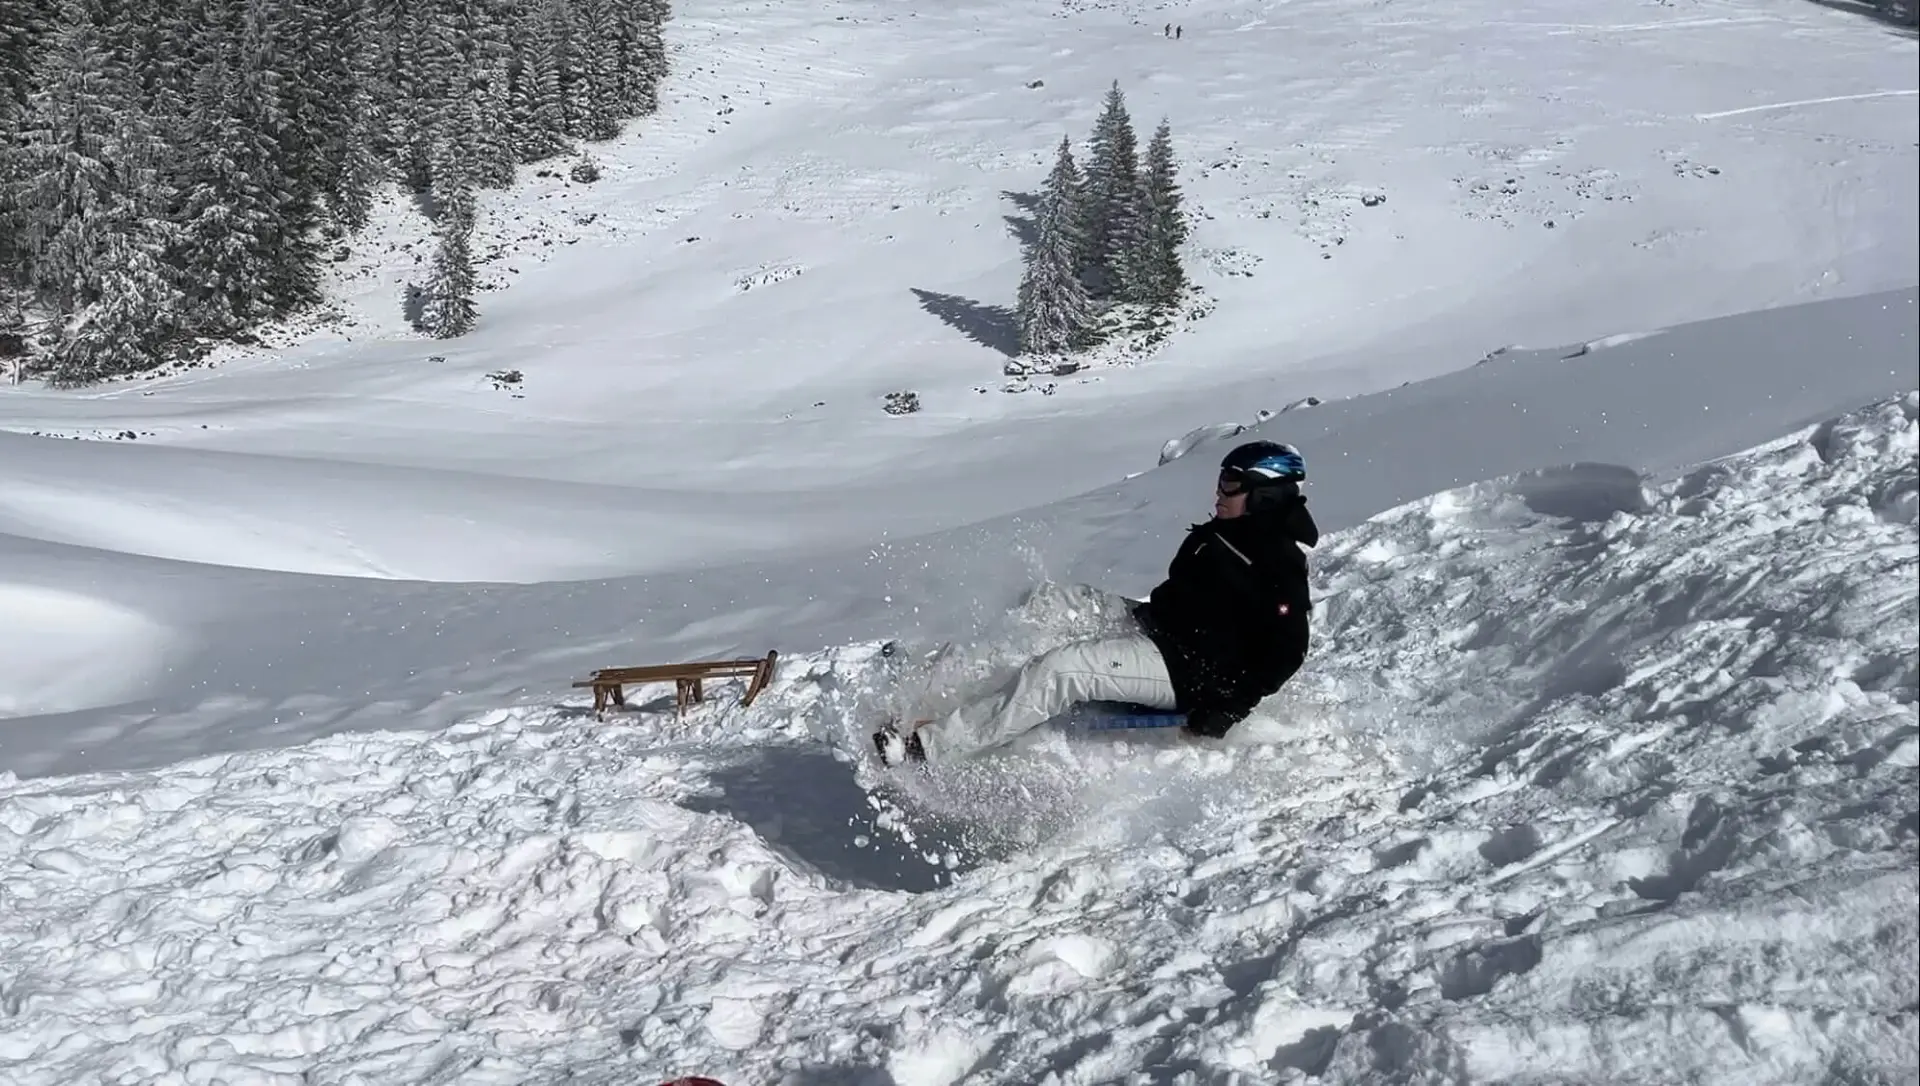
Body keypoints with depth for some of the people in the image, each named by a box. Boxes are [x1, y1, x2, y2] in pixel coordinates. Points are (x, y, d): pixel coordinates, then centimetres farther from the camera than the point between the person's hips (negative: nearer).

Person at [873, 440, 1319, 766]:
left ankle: (928, 746, -24)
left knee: (1059, 671, -24)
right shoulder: (1221, 535, 9)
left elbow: (1287, 651, -21)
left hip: (1184, 672, -10)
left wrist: (1228, 708, -25)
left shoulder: (1278, 562, -18)